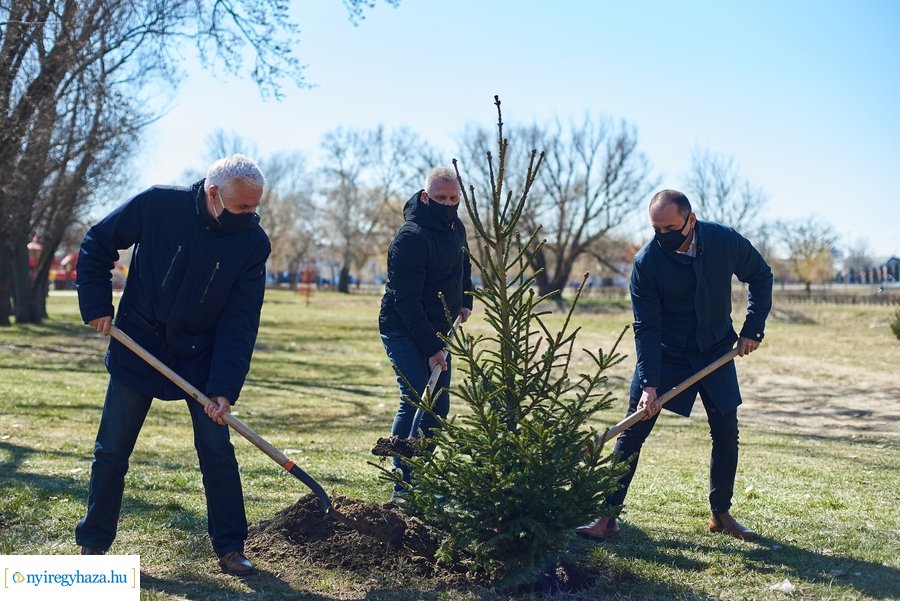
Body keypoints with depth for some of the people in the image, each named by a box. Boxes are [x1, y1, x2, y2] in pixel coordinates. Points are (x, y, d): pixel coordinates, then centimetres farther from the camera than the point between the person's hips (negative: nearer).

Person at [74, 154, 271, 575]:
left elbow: (240, 322, -13)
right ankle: (93, 543, 24)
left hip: (201, 358, 1)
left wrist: (224, 387, -20)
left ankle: (230, 547, 14)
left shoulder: (254, 244, -13)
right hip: (136, 349, 0)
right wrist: (97, 306, -10)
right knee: (111, 452, 7)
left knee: (217, 452, 0)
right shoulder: (158, 204, -17)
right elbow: (96, 245, -3)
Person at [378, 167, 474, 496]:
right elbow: (406, 301, -23)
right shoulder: (411, 238, -21)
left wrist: (465, 302, 12)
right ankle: (403, 487, -10)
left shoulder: (456, 228, 6)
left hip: (438, 331, 9)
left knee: (439, 406, 9)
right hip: (403, 333, -9)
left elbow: (463, 265, 27)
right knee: (416, 401, -16)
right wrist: (431, 348, -23)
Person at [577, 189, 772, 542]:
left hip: (716, 353, 3)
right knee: (632, 432, -6)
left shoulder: (726, 241, -15)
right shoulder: (647, 261, -20)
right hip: (663, 355, -2)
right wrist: (648, 384, -26)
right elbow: (646, 326, -20)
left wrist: (753, 328, -4)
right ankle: (607, 516, 0)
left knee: (726, 434, 6)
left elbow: (760, 276, 4)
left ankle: (721, 514, 24)